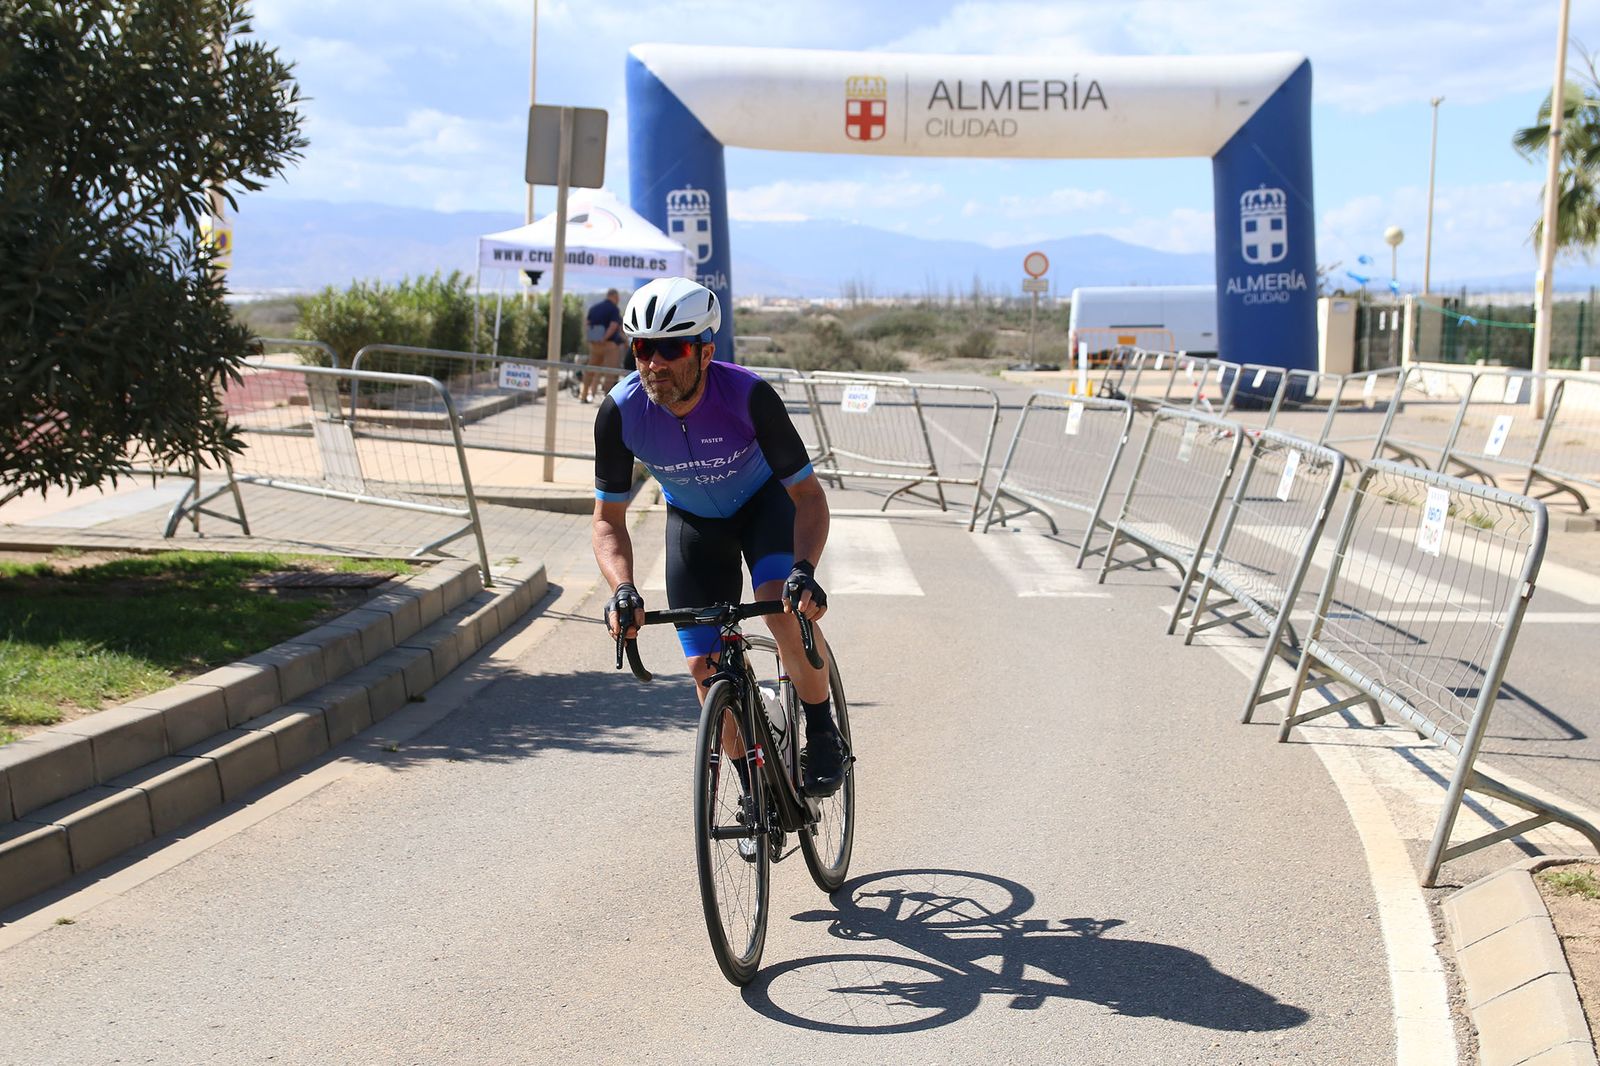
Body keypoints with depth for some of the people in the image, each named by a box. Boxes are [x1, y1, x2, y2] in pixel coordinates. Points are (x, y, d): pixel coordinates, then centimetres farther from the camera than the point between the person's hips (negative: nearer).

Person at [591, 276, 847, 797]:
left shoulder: (749, 395, -34)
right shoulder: (620, 411, -28)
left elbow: (808, 495, -27)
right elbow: (609, 520, -16)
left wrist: (804, 569, -45)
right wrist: (623, 589, -35)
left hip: (765, 501, -2)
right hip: (692, 520, 3)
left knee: (786, 609, -30)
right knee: (706, 667, -4)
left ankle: (823, 733, -6)